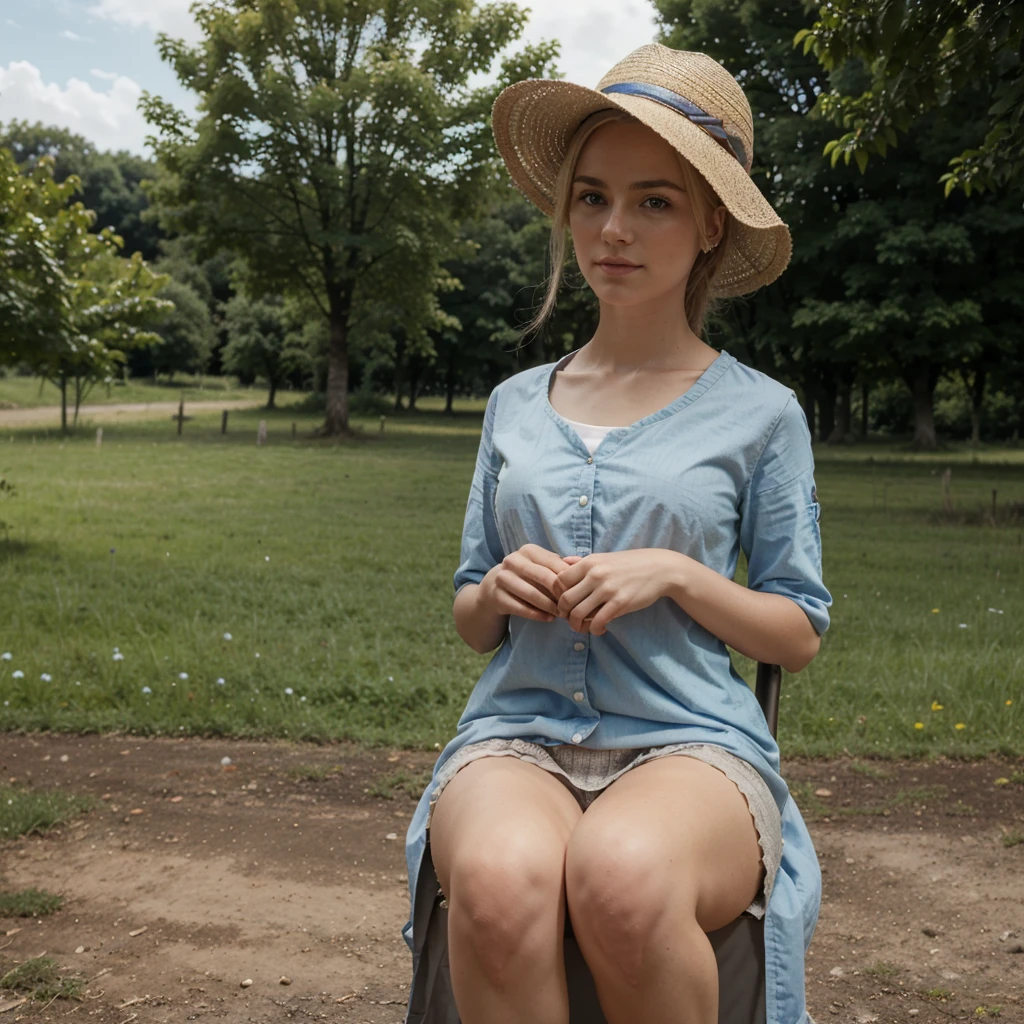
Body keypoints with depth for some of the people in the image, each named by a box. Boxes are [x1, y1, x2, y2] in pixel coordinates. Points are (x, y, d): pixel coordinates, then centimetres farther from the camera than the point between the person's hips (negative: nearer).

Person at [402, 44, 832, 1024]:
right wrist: (497, 588, -3)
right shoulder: (515, 403, 16)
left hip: (690, 738, -1)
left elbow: (798, 633, 9)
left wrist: (672, 573, -8)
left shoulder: (759, 411, 8)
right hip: (520, 731, 2)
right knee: (502, 881, -36)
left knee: (624, 879, -37)